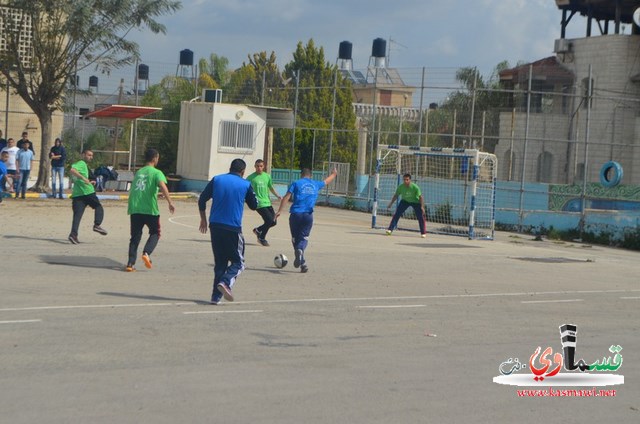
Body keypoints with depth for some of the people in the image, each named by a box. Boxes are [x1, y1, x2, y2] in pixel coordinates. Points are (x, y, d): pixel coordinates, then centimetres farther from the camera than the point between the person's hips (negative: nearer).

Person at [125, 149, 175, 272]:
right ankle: (146, 253, -9)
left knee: (135, 236, 9)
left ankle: (131, 263, 0)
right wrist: (170, 202, -25)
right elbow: (162, 186, -21)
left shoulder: (138, 172, 16)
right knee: (155, 233, 14)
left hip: (135, 209, 5)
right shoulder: (156, 173, -3)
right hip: (150, 210, -5)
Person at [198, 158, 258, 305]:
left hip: (215, 226, 4)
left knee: (220, 262, 13)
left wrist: (203, 219, 17)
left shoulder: (216, 179, 7)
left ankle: (216, 296, 7)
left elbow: (202, 199, 7)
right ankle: (226, 282, -20)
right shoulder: (246, 184, 1)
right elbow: (254, 206, 12)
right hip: (233, 228, -3)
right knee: (238, 262, 8)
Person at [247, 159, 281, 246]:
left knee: (274, 222, 4)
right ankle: (262, 238, 6)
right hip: (259, 204, -6)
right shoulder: (251, 177, -4)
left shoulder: (267, 176, 11)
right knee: (270, 220, -16)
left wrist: (277, 195, 8)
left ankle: (258, 230, 29)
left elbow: (271, 188, 22)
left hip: (268, 203, 6)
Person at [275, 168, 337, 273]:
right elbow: (327, 181, 36)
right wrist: (333, 174, 57)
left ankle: (302, 263, -2)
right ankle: (300, 250, -29)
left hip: (295, 214, -1)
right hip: (308, 215, 1)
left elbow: (286, 197, -3)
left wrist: (279, 211, -4)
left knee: (295, 238, 7)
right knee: (304, 238, 5)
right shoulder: (316, 184, 16)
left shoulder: (296, 183, 7)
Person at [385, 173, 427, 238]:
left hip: (415, 202, -2)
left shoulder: (415, 187, -31)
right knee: (397, 214, -13)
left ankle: (423, 233, 5)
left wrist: (422, 207, -32)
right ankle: (390, 229, -9)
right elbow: (396, 195, -8)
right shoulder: (400, 187, -23)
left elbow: (420, 197, -25)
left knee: (420, 216, -10)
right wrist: (390, 204, -10)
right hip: (405, 201, 2)